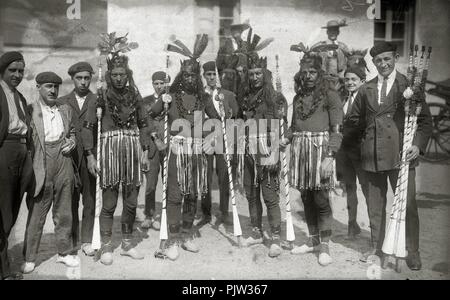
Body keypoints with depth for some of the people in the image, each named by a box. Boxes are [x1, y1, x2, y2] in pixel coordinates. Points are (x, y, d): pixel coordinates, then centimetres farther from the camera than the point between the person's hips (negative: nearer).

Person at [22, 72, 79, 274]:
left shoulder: (66, 109, 12)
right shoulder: (30, 110, -2)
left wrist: (72, 141, 3)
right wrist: (28, 170, -14)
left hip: (64, 164, 4)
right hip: (41, 165, -4)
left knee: (64, 211, 12)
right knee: (36, 213, 3)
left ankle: (64, 252, 25)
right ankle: (29, 258, 17)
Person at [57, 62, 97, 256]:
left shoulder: (98, 102, 6)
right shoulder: (62, 102, 12)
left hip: (90, 157, -1)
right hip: (69, 156, 1)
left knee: (90, 200, 3)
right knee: (70, 200, 6)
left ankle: (86, 241, 14)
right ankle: (72, 241, 18)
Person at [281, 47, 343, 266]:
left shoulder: (330, 95, -1)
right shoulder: (298, 97, 17)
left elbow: (336, 129, -6)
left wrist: (330, 157, -16)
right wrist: (286, 139, 2)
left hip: (320, 149, -5)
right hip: (300, 149, 5)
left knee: (321, 199, -4)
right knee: (306, 198, 10)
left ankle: (324, 246, 8)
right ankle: (313, 241, 23)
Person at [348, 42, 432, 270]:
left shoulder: (409, 85, 2)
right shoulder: (366, 89, 12)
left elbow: (425, 120, 0)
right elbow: (354, 119, 22)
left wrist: (418, 144, -14)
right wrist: (371, 128, 9)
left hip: (401, 154, -3)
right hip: (372, 154, 4)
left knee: (407, 204, 0)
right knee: (375, 204, 12)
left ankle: (412, 252, 16)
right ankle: (376, 247, 27)